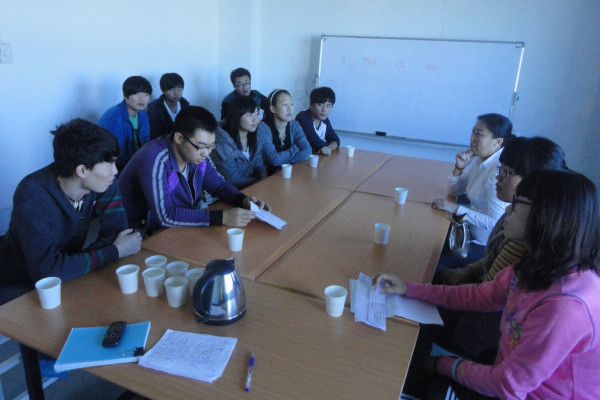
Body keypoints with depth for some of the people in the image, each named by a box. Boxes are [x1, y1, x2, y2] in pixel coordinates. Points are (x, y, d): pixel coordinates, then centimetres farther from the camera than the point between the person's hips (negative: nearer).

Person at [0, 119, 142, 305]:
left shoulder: (104, 182, -14)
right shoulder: (33, 197, -28)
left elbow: (116, 229, -15)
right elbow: (46, 270, -35)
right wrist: (115, 252, -28)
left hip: (68, 277, 5)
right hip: (21, 287, -4)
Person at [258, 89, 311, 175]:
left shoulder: (294, 125, 1)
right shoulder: (263, 128, -16)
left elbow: (307, 151, -11)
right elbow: (274, 160, -24)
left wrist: (286, 162, -23)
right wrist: (294, 150, -9)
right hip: (270, 174, -3)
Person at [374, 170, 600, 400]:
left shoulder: (566, 305, -34)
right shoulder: (536, 265, -7)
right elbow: (480, 296, 4)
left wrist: (449, 366, -9)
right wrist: (409, 289, -2)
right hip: (511, 373, 6)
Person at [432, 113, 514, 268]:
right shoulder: (480, 160, 1)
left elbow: (494, 222, -28)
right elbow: (454, 192, 10)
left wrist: (456, 209, -24)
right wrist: (459, 168, -8)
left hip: (485, 247, -8)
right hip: (471, 231, 8)